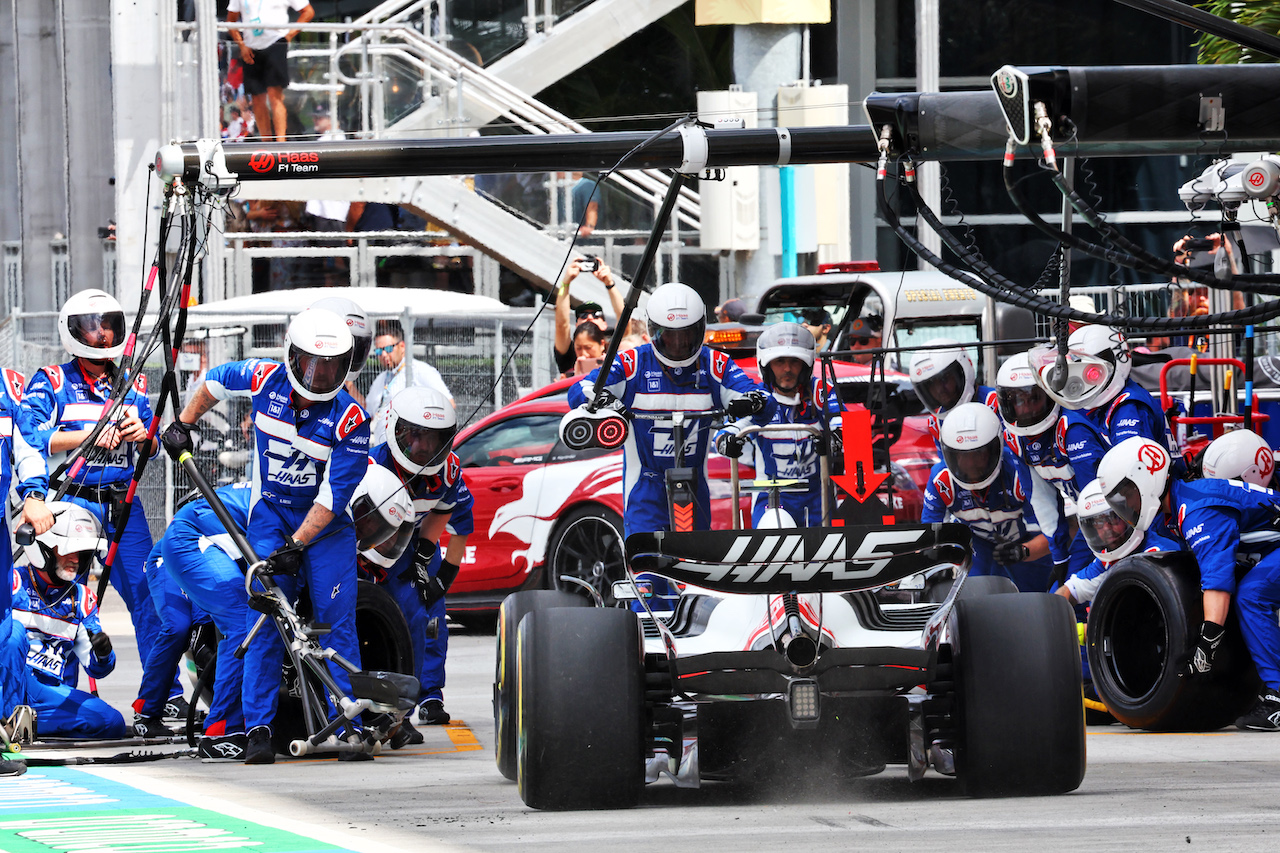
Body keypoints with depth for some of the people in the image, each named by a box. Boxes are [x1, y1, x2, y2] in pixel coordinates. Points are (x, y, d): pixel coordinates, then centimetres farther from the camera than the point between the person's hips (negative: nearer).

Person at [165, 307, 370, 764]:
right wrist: (183, 424, 17)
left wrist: (296, 545, -25)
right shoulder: (265, 379, -12)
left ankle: (349, 728, -4)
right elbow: (216, 380, 12)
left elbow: (334, 495, -21)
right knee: (265, 620, -9)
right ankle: (258, 730, -8)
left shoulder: (350, 420, -19)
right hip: (270, 514, 1)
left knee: (337, 621, -8)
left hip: (325, 523, -1)